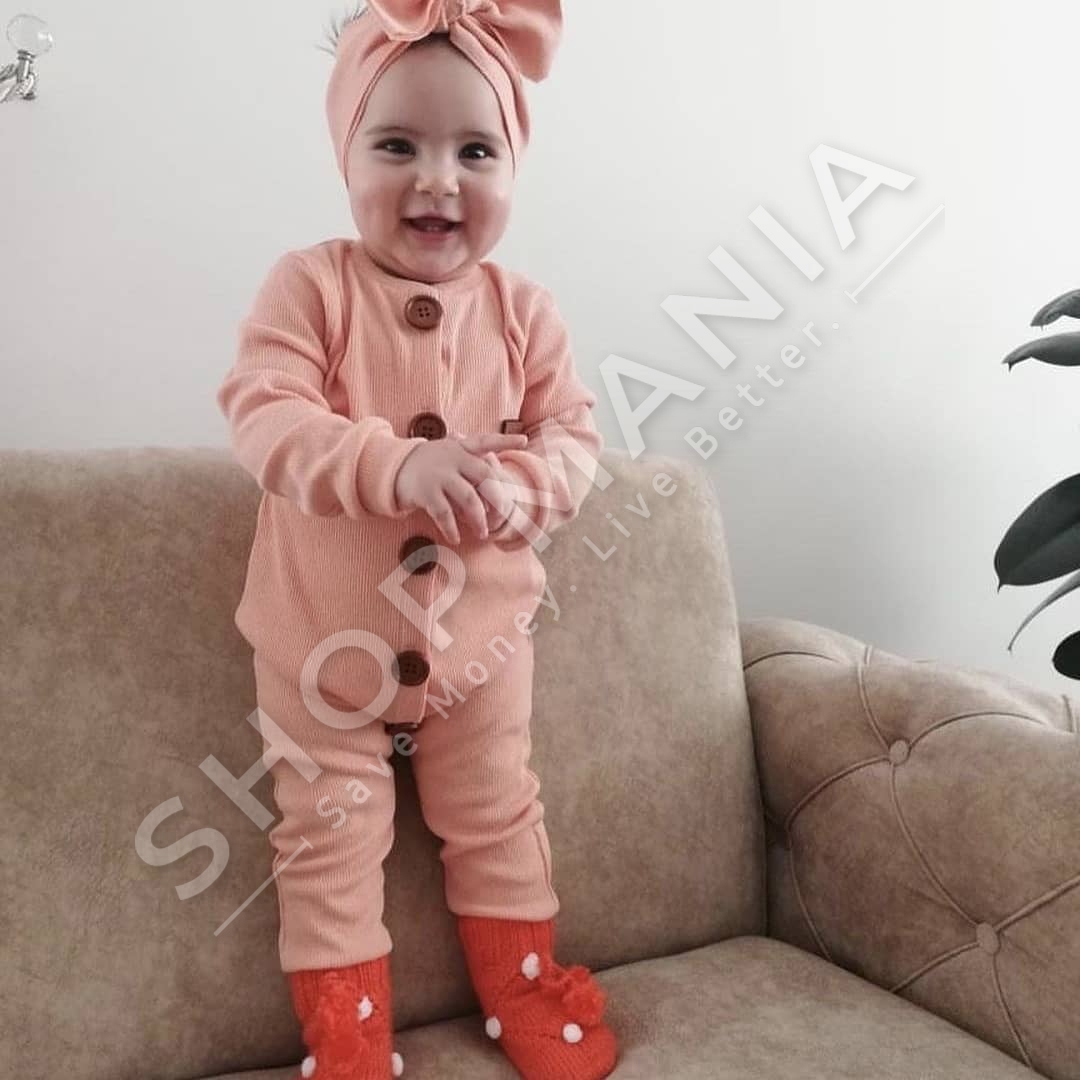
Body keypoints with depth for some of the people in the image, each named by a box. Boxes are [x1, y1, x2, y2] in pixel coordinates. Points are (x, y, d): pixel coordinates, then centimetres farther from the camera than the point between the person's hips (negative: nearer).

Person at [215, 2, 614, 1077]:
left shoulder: (521, 310, -6)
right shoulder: (309, 284, -15)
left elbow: (573, 434, -7)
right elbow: (261, 414, -26)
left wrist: (520, 488, -31)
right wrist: (399, 467, -41)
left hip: (478, 634, 2)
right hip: (323, 642, -2)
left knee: (496, 822, 20)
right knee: (329, 846, 11)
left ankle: (525, 991, 43)